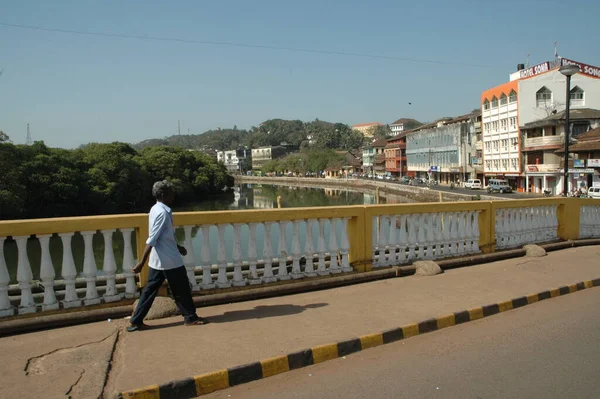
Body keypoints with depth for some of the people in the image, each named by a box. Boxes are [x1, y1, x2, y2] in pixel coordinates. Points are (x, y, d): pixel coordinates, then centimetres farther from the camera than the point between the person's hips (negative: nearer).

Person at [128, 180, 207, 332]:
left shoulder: (156, 209, 8)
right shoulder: (163, 213, -21)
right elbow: (151, 240, -25)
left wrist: (177, 246, 29)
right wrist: (142, 263, -26)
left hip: (158, 260, 9)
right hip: (169, 260, -9)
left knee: (150, 289, 13)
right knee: (181, 290, 6)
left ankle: (136, 321, 17)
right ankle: (190, 317, 19)